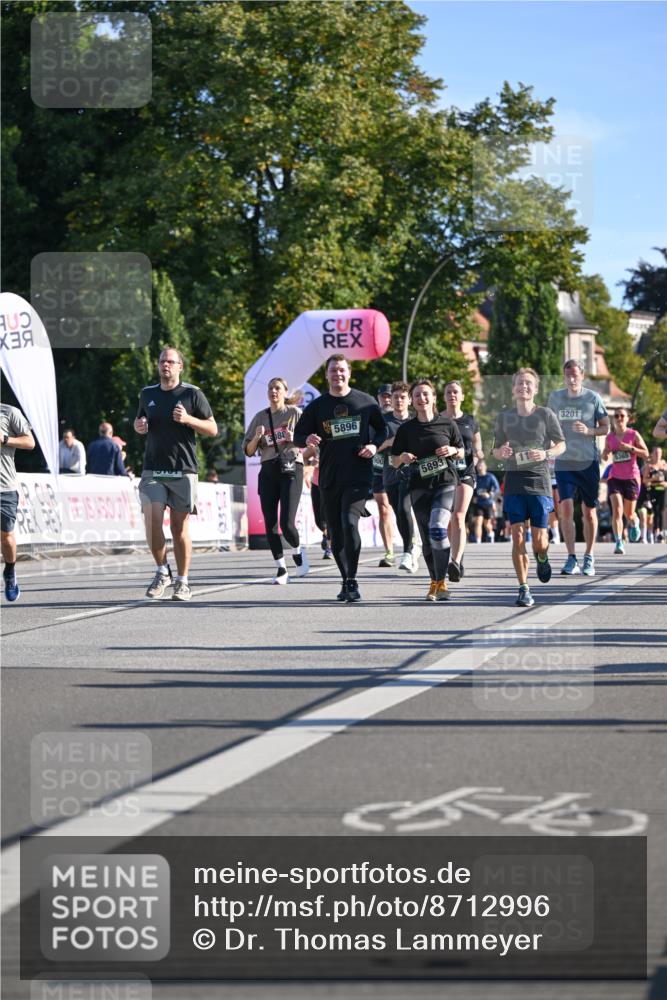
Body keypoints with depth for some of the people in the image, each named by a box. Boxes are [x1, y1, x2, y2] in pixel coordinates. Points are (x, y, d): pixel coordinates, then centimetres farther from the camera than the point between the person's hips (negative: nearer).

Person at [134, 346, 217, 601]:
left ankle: (182, 582, 11)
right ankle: (162, 572, 8)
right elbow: (139, 422, 28)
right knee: (152, 522, -11)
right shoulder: (147, 394, 11)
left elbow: (213, 429, 2)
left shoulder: (192, 394, 1)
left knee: (180, 526, 1)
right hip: (153, 470, 2)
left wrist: (188, 419, -14)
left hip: (183, 471, -2)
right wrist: (139, 426, 3)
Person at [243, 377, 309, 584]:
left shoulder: (294, 413, 3)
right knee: (270, 524, -1)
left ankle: (297, 552, 18)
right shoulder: (260, 417, 12)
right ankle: (281, 569, 10)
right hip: (268, 471, 4)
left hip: (291, 468, -4)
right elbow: (249, 451, 11)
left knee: (287, 523, -13)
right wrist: (257, 437, -7)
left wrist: (294, 440, -14)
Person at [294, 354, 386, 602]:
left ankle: (352, 581, -15)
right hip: (329, 478, 3)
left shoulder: (365, 402, 5)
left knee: (350, 523, -21)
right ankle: (346, 582, 22)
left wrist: (375, 445, -4)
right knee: (336, 533, 8)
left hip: (359, 476, -3)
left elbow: (382, 429, 16)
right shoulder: (317, 406, 7)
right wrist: (307, 439, -13)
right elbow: (298, 435, 11)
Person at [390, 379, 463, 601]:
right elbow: (394, 462, 11)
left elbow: (461, 451, 14)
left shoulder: (447, 423, 3)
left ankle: (441, 582, -15)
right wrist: (403, 457, -10)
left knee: (438, 529, -22)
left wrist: (452, 451, -8)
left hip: (445, 483, -3)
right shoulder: (406, 429, 6)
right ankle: (434, 581, 23)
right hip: (419, 486, 3)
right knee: (427, 539, 6)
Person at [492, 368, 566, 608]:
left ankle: (542, 559, 35)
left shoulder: (546, 414, 1)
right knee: (518, 537, -6)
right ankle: (524, 590, 1)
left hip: (539, 481, -2)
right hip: (513, 482, 2)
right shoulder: (504, 416, 8)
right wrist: (502, 452, -8)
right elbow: (495, 450, 16)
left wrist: (546, 454, -12)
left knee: (539, 540, -2)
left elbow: (561, 445, 8)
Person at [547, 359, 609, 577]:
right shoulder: (555, 397, 7)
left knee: (589, 511, 6)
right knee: (566, 508, -13)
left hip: (588, 463, -1)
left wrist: (588, 431, -15)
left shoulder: (593, 398, -1)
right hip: (564, 463, 1)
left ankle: (589, 557, 20)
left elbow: (606, 428, 2)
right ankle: (571, 559, -8)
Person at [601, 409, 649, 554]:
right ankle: (619, 543, -20)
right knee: (617, 510, -18)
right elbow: (604, 457, 17)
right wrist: (605, 454, -6)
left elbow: (646, 454, -6)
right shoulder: (610, 437, 5)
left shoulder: (634, 435, -3)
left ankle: (634, 523, 47)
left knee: (629, 513, 9)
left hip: (631, 477, -1)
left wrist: (630, 448, -19)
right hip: (615, 478, 1)